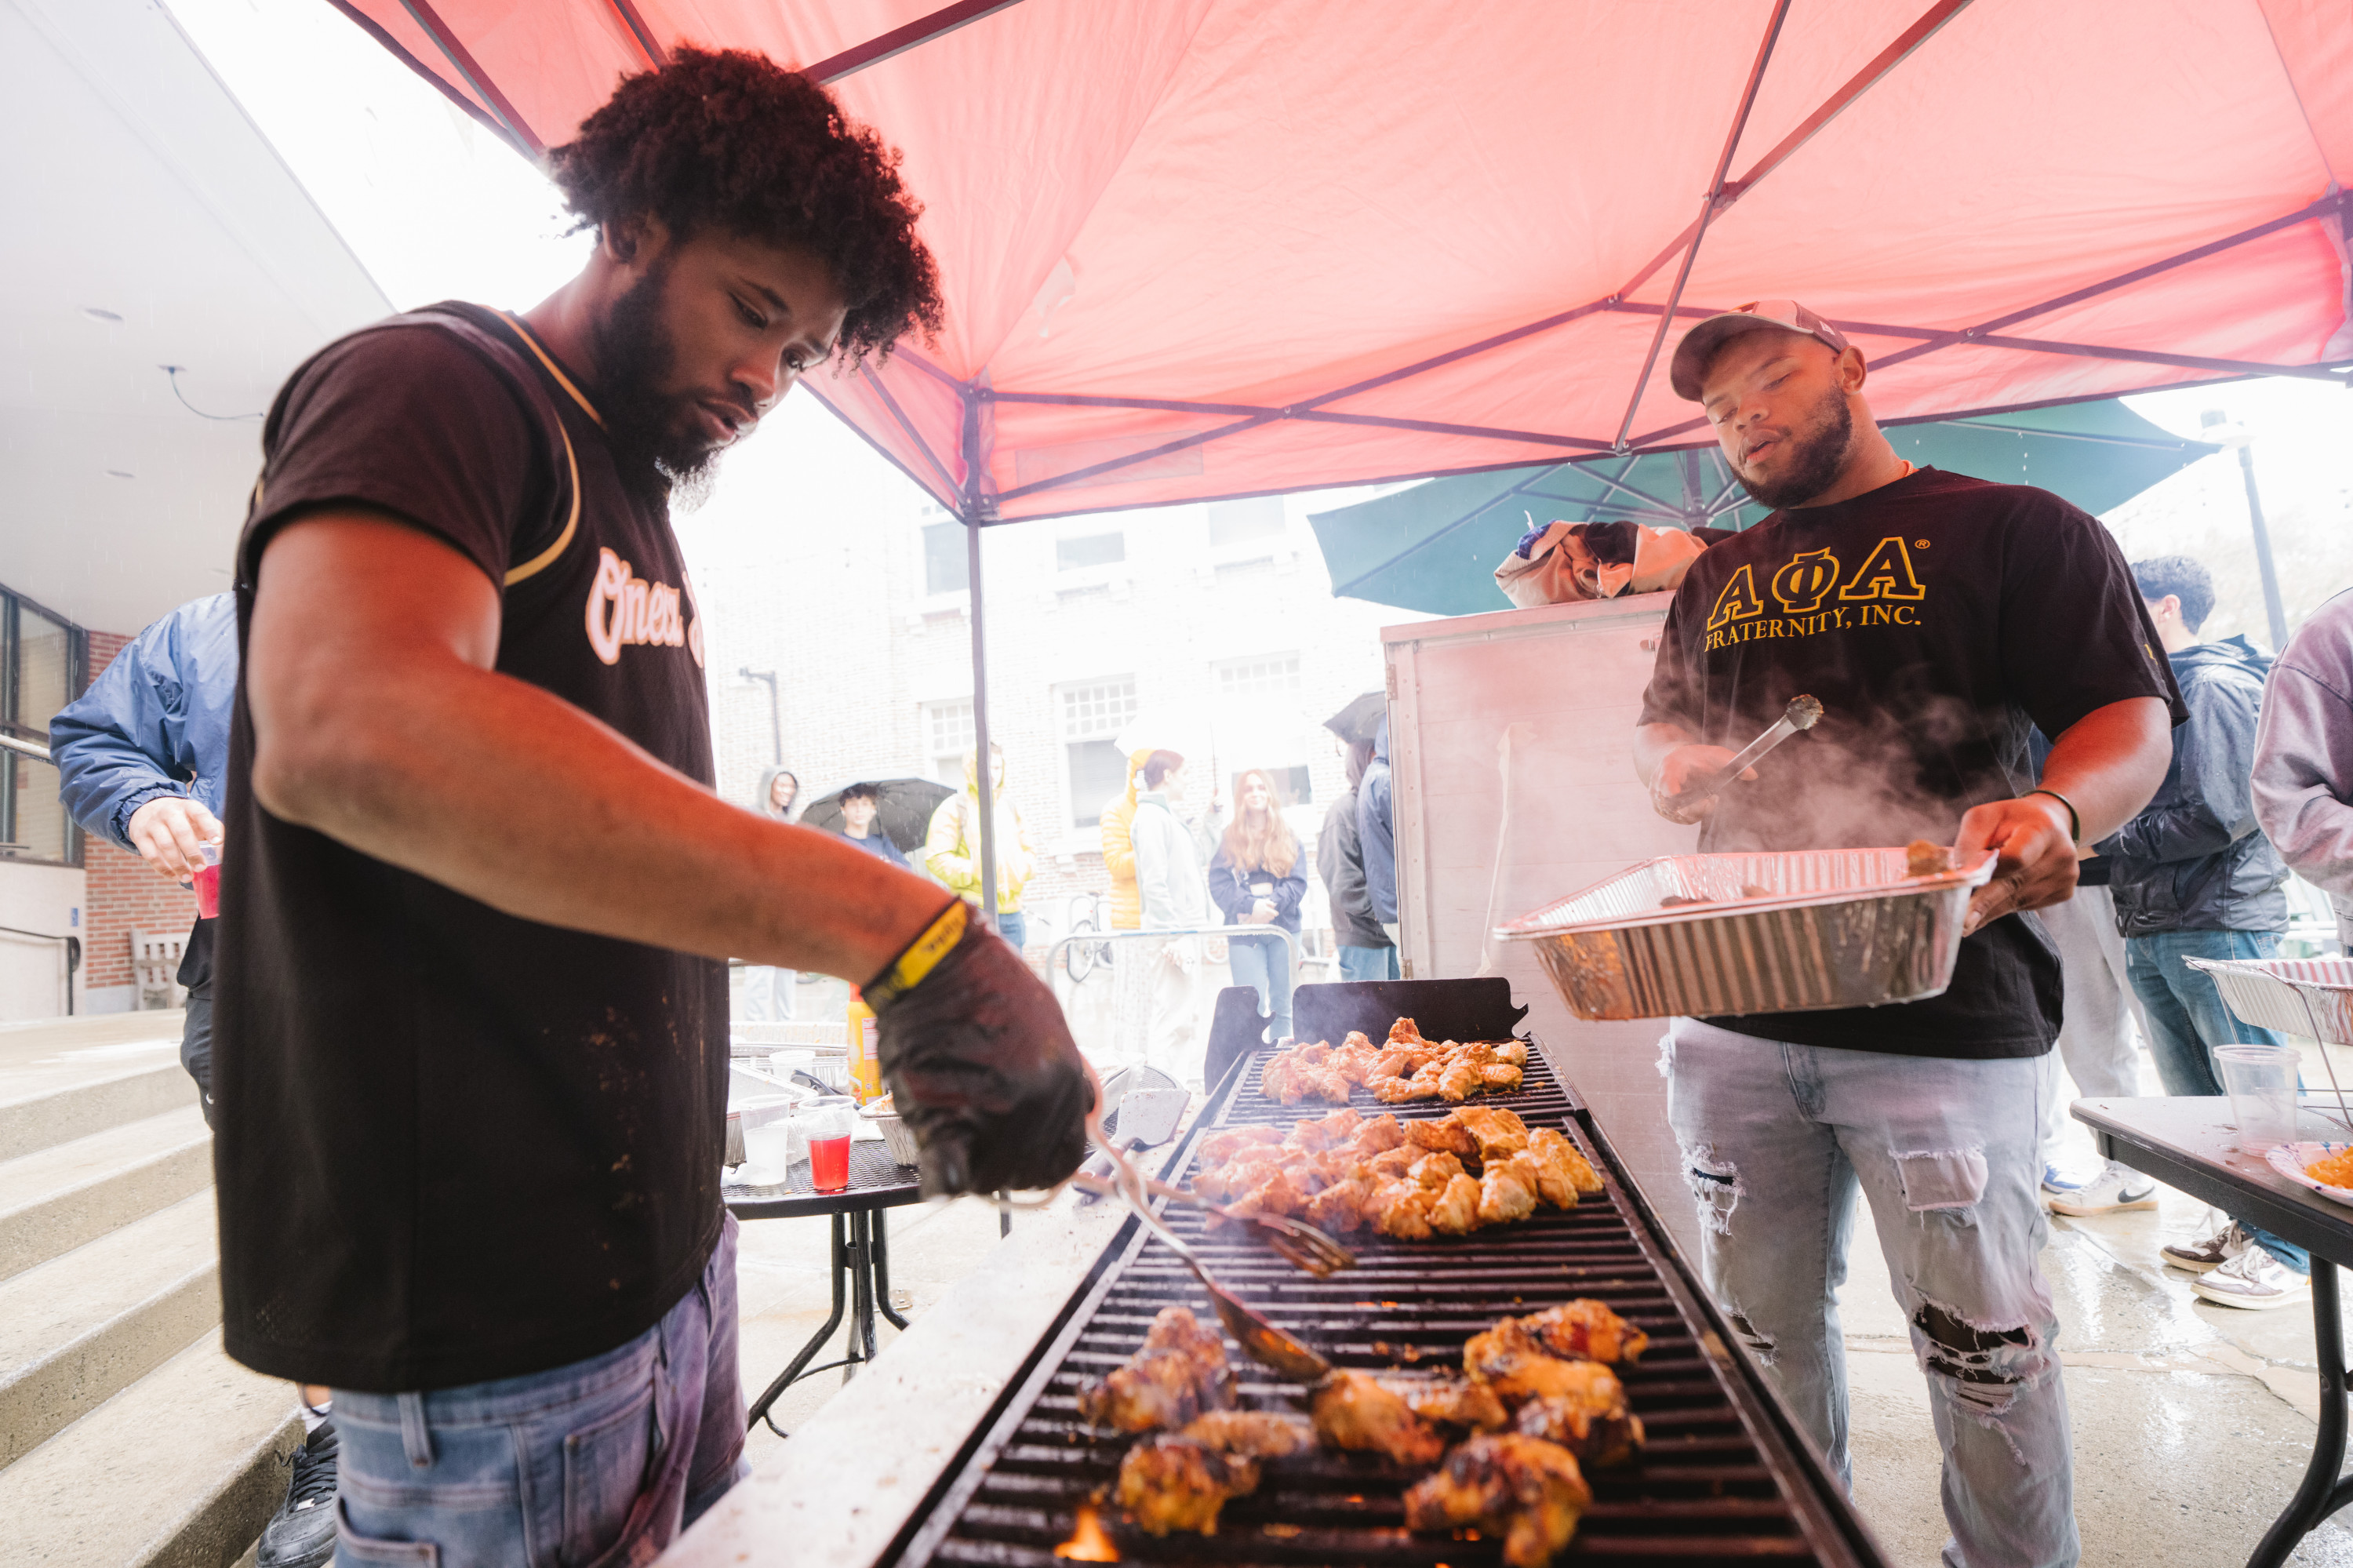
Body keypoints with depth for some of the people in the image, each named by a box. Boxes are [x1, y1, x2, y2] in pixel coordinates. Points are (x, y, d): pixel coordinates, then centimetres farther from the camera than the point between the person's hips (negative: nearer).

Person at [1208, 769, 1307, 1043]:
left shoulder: (1288, 837, 10)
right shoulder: (1229, 839, 6)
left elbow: (1298, 882, 2)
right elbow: (1218, 885, -3)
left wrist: (1272, 904, -14)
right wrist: (1251, 905, -17)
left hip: (1283, 926, 2)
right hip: (1243, 930, -2)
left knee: (1282, 1004, 6)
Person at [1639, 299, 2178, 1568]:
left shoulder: (2011, 530, 3)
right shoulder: (1715, 581, 17)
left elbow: (2132, 719, -4)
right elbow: (1660, 730, 23)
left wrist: (2056, 810, -26)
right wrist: (1672, 766, -1)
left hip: (1942, 1018, -4)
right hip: (1735, 1018, 5)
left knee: (1981, 1339, 8)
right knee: (1761, 1331, 15)